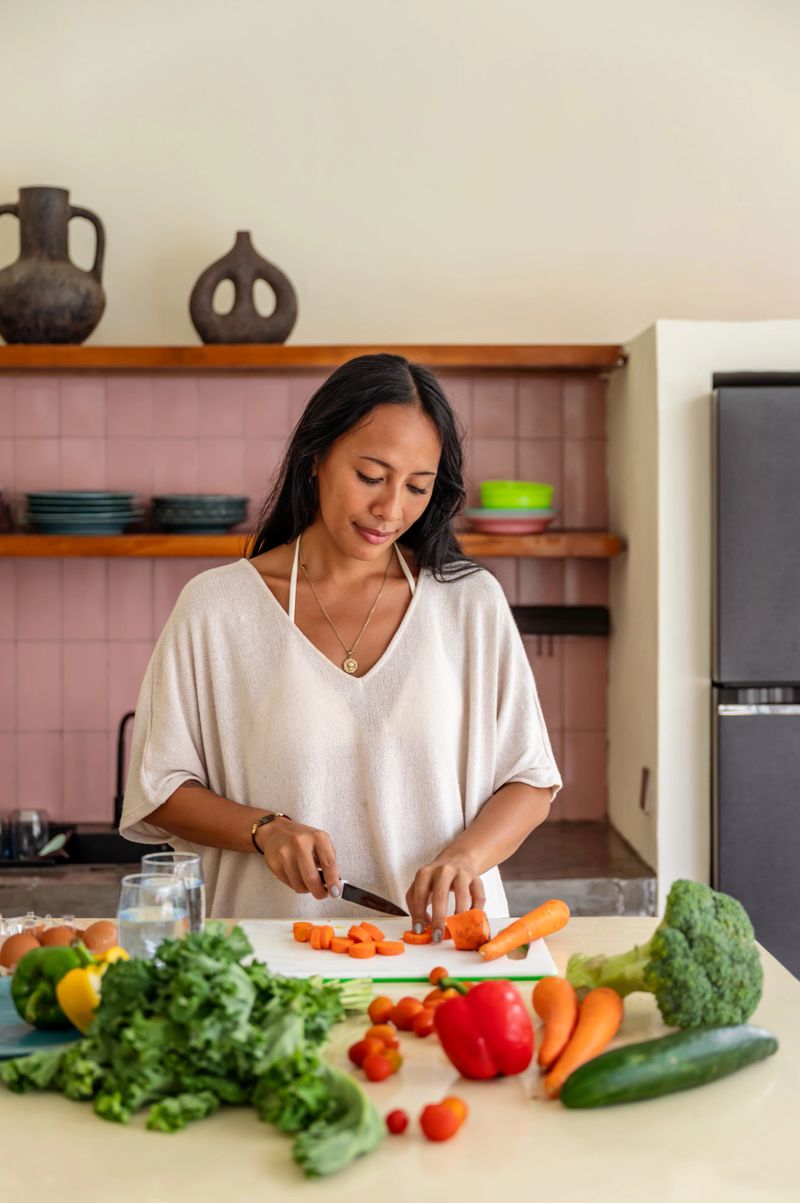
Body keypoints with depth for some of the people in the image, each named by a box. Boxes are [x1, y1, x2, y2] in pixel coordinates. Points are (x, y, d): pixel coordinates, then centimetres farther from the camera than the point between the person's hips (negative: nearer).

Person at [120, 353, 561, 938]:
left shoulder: (470, 601, 6)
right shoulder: (214, 607, 3)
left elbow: (530, 782, 8)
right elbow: (160, 790, 7)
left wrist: (464, 855, -11)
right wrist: (264, 829, -10)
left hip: (440, 940, 1)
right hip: (278, 950, 0)